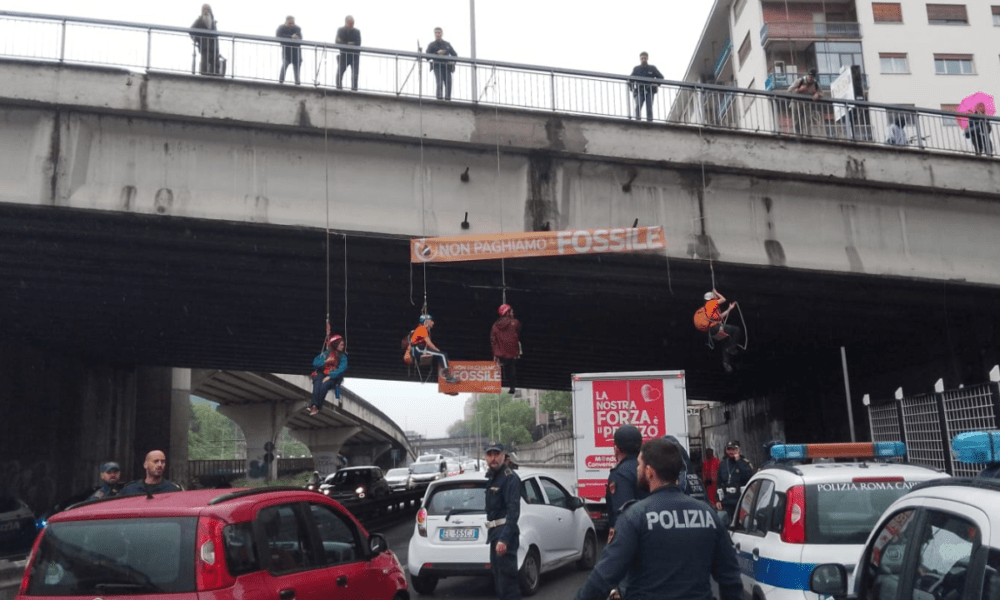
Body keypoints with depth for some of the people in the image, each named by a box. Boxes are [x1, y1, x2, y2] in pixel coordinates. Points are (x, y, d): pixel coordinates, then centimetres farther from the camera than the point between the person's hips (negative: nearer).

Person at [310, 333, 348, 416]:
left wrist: (330, 376, -19)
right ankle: (315, 405, -42)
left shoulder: (343, 356, 8)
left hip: (333, 377, -1)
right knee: (317, 384, -34)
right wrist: (325, 361, -13)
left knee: (324, 385, -34)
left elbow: (342, 369, -7)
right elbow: (315, 363, 5)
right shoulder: (325, 353, 12)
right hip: (322, 374, 1)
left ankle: (316, 406, -31)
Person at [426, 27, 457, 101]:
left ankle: (448, 98, -9)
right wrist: (437, 53, -12)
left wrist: (452, 61, 1)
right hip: (437, 66, -3)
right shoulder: (431, 45, 14)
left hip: (447, 66, 3)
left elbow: (455, 55, 22)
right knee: (440, 82, -21)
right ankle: (440, 98, -25)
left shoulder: (447, 44, 23)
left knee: (448, 82, -10)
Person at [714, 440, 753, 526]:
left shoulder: (745, 463, 3)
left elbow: (748, 476, -18)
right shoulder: (722, 464, 15)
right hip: (725, 504, 4)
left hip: (741, 503, -4)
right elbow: (719, 484, 17)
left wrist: (738, 461, -13)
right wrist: (718, 500, 10)